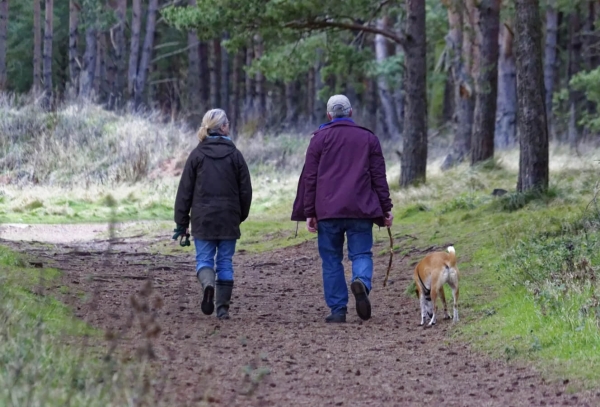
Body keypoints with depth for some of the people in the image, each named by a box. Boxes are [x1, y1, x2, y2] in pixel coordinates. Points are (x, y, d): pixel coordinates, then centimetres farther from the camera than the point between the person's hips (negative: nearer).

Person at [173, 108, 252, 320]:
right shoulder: (235, 155, 0)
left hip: (203, 219, -1)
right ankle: (222, 308, 7)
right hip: (229, 219, 1)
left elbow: (185, 190, -1)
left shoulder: (197, 154, -2)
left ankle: (208, 283, -26)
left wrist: (181, 222, 4)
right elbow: (245, 190, 2)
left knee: (204, 258, 6)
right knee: (225, 262, 8)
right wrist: (241, 216, 17)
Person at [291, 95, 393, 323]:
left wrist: (309, 213, 4)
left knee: (331, 260, 6)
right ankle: (361, 282, -28)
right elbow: (379, 177, 7)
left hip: (327, 210, 0)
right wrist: (386, 209, 10)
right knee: (361, 253, 5)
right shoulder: (368, 138, 9)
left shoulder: (320, 138, 6)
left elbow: (309, 178, 2)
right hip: (360, 210, 1)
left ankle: (338, 310, 1)